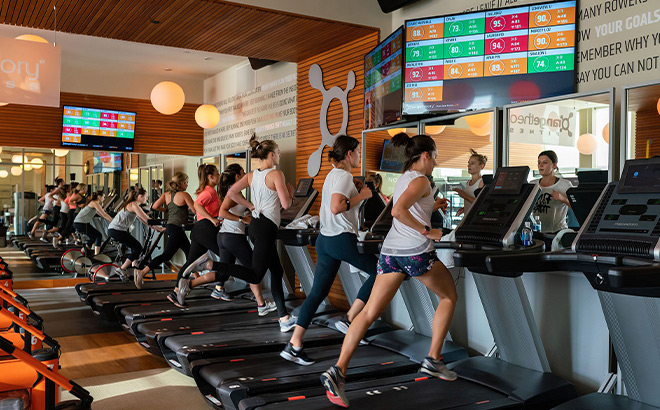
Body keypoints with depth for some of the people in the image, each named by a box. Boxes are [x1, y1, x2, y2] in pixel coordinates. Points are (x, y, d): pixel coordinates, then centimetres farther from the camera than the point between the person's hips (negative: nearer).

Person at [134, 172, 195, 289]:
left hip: (170, 226, 9)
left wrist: (167, 210, 15)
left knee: (189, 252, 17)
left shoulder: (167, 194, 9)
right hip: (176, 228, -9)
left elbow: (155, 206, 2)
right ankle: (142, 272, -15)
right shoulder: (184, 195, -10)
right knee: (167, 255, -10)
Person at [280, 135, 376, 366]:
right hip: (343, 240, -9)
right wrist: (361, 196, -12)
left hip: (325, 240, 9)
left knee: (317, 292, 6)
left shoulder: (332, 174, 19)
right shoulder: (344, 176, -10)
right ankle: (350, 319, 6)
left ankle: (294, 345, 4)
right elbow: (336, 207, -23)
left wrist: (360, 197, 22)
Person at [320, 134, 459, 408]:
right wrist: (427, 231, -17)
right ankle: (433, 360, 18)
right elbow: (398, 211, -22)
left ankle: (338, 370, -10)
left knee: (370, 312, 1)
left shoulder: (402, 179, 20)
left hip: (391, 251, 7)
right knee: (449, 297, 18)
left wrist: (433, 206, 38)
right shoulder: (420, 180, -6)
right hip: (416, 251, -7)